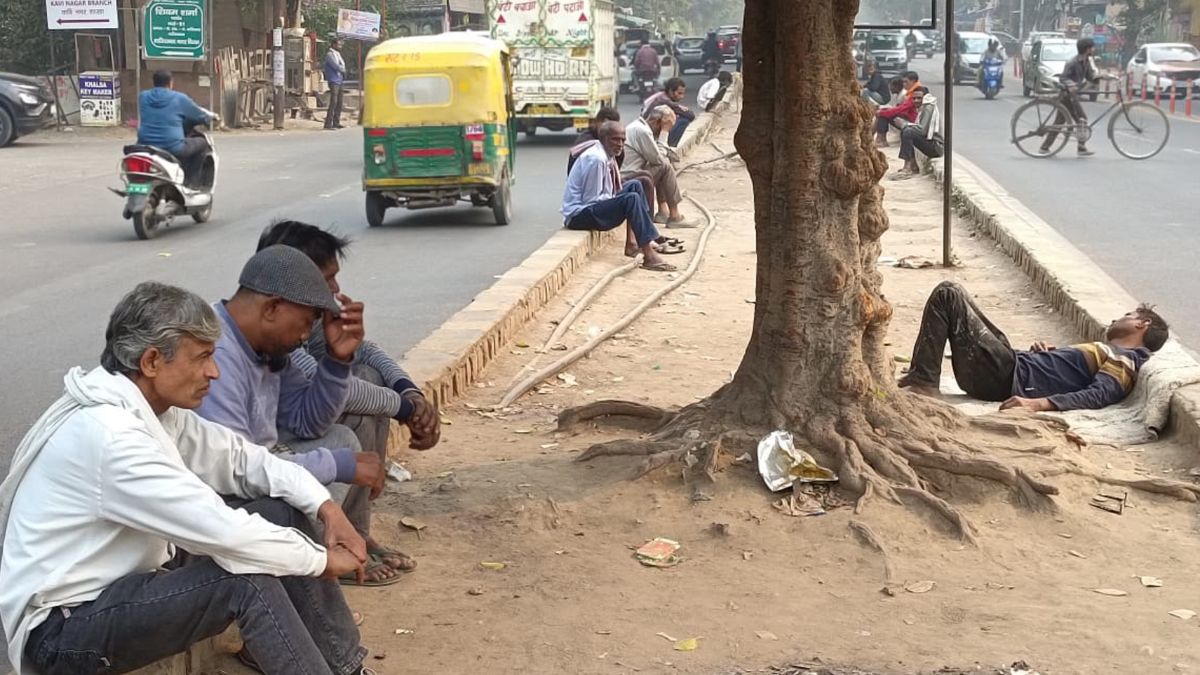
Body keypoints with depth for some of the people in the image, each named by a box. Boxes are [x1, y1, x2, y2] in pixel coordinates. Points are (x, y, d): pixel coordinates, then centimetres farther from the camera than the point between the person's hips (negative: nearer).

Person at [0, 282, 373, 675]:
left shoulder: (153, 406, -1)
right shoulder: (109, 435, -29)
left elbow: (239, 458, 7)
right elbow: (224, 533, -30)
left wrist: (325, 506, -8)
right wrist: (322, 560, -18)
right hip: (62, 628, -10)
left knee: (283, 512, 0)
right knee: (248, 579, -28)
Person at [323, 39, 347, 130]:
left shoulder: (337, 54, 19)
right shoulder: (330, 54, -9)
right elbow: (336, 66, -18)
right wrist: (343, 71, 1)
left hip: (340, 81, 9)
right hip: (334, 81, -9)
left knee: (339, 103, 9)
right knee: (333, 103, -15)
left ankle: (336, 123, 15)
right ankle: (328, 124, -16)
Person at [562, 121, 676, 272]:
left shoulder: (606, 156, 8)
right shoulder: (596, 158, -21)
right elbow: (591, 199, -20)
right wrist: (618, 201, -9)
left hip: (592, 207, 10)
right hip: (579, 215, -10)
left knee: (635, 186, 12)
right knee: (631, 199, -24)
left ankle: (648, 241, 6)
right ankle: (649, 257, -27)